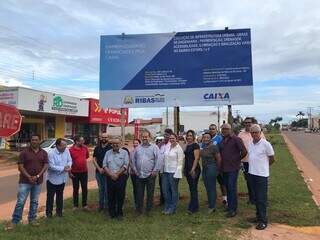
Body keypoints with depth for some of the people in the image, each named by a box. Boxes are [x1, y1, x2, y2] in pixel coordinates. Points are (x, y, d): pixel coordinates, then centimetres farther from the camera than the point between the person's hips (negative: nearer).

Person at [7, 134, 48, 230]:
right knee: (20, 202, -1)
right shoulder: (24, 152, -4)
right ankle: (14, 221, 11)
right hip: (25, 181, -3)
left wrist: (38, 176, -14)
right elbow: (20, 166, -8)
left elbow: (45, 165, 0)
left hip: (38, 181, 3)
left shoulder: (44, 153, 3)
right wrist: (29, 177, -17)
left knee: (34, 201, 12)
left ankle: (32, 219, 25)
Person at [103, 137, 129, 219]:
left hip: (121, 177, -2)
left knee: (120, 196, 1)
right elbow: (104, 165, 5)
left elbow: (125, 165, -5)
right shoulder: (108, 153, 12)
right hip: (110, 178, 2)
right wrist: (111, 174, -8)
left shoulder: (124, 153, 3)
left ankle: (119, 213, 16)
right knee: (110, 196, 6)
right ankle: (112, 213, 19)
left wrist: (117, 174, -11)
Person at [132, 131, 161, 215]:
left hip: (150, 174, -3)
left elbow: (158, 160, -7)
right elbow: (134, 159, 15)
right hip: (139, 174, 3)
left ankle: (148, 210, 19)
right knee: (139, 193, 10)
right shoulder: (138, 148, 10)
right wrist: (135, 169, 7)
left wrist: (155, 171, -10)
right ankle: (139, 209, 22)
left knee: (150, 193, 6)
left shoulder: (154, 147, -2)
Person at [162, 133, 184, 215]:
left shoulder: (179, 149, -7)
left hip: (173, 172, -6)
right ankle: (167, 207, 26)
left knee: (174, 190, 5)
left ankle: (172, 209, 17)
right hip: (165, 171, 6)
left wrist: (177, 173, -15)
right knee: (165, 190, 10)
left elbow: (180, 162, -10)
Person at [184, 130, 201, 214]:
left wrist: (193, 169, -22)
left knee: (193, 188, -4)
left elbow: (196, 158, -15)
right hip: (187, 169, 8)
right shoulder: (187, 145, 14)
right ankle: (195, 207, 22)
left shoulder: (195, 145, -8)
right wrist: (185, 169, 16)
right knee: (191, 188, 13)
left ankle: (192, 208, 0)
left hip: (194, 170, -8)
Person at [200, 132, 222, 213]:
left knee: (211, 188, 0)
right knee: (207, 188, 13)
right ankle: (210, 205, 25)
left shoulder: (213, 147, -13)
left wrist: (217, 169, -5)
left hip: (211, 168, -8)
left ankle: (212, 207, 11)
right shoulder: (203, 147, 8)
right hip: (204, 169, 8)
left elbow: (219, 159, -13)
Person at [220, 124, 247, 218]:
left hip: (233, 168, -7)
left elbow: (244, 151, -15)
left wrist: (237, 159, -1)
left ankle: (233, 209, 2)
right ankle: (229, 205, 27)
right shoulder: (222, 140, 11)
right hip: (224, 168, 7)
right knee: (227, 188, 15)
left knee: (232, 188, -5)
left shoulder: (236, 139, -11)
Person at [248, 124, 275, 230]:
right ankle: (258, 216, 29)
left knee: (262, 199, -1)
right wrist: (254, 166, 10)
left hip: (262, 175, -6)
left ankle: (263, 221, 8)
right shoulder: (250, 144, 6)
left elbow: (272, 159, -3)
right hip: (252, 173, 6)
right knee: (256, 197, 16)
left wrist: (263, 166, 8)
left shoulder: (266, 144, -13)